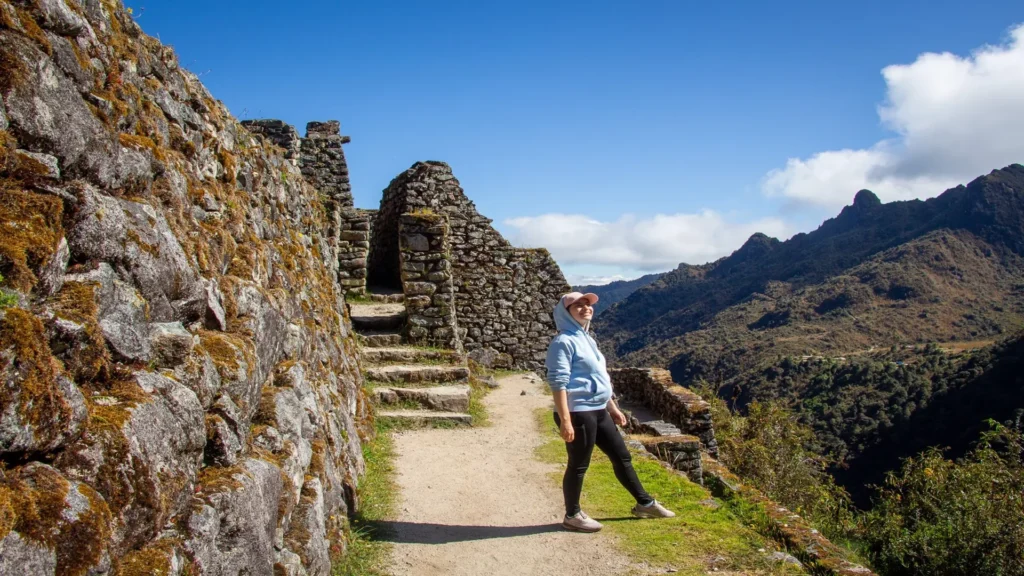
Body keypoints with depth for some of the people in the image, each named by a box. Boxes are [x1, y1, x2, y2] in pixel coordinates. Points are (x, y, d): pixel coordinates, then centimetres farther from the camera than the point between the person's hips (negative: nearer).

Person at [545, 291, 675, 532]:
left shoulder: (587, 339, 16)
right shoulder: (564, 341, -14)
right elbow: (558, 383, -20)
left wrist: (613, 408, 24)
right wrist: (565, 421, -25)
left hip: (598, 411, 10)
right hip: (578, 413, -10)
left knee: (622, 456, 17)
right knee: (578, 465, 2)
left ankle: (645, 503, 30)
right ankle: (572, 516, 18)